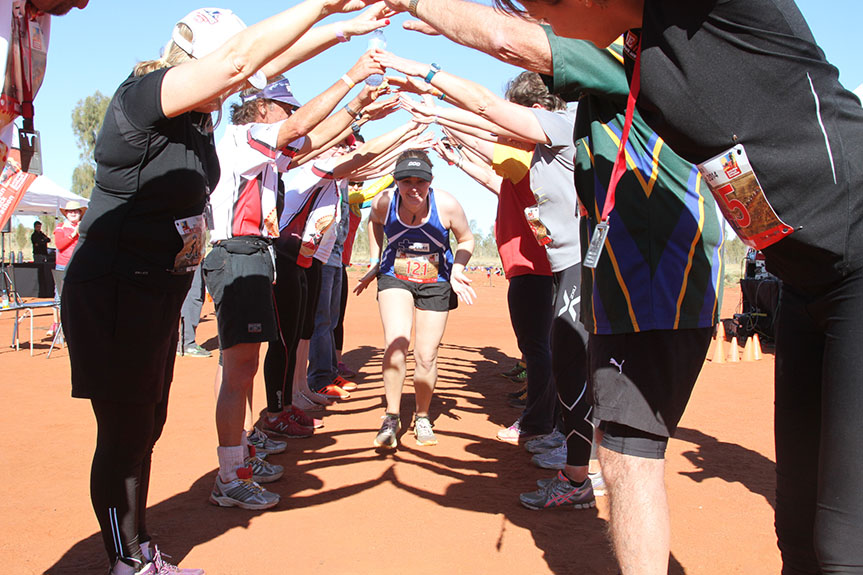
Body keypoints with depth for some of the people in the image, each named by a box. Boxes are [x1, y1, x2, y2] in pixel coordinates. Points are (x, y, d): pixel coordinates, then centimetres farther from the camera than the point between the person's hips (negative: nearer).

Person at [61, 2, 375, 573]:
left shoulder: (196, 115, 6)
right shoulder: (140, 96, -18)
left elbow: (266, 61, 14)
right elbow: (238, 57, -29)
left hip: (160, 293, 9)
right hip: (113, 295, -9)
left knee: (146, 429, 16)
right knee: (124, 435, -1)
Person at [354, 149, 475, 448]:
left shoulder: (446, 204, -19)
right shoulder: (384, 202, -14)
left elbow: (466, 239, -1)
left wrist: (456, 270, -18)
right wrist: (374, 262, 7)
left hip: (436, 283, 0)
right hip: (395, 277, 0)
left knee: (426, 356, 1)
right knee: (396, 343, -21)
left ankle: (422, 418, 26)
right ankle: (391, 417, -3)